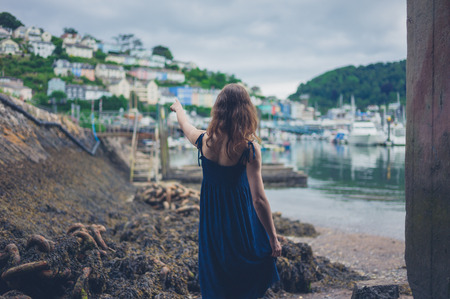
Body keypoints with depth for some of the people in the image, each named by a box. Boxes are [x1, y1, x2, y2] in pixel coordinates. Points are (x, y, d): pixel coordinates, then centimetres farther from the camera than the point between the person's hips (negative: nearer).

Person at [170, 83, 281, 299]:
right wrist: (273, 239, -14)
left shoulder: (204, 140, -11)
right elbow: (259, 199, -23)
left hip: (211, 220, 4)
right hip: (240, 219, -4)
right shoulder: (249, 148, -22)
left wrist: (178, 108, 37)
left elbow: (184, 124, 14)